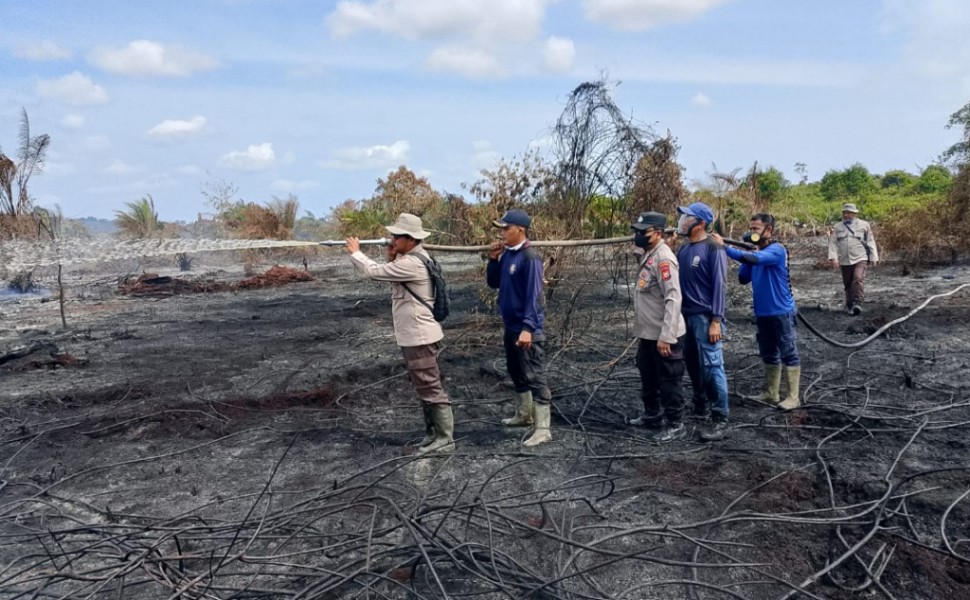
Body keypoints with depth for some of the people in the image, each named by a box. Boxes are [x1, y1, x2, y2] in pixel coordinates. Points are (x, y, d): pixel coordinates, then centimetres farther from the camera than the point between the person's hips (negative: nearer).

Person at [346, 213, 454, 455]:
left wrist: (355, 252, -1)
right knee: (425, 386, 17)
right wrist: (392, 258, 4)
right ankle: (433, 433, 26)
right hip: (415, 335, 11)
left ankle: (445, 438, 4)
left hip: (420, 336, -11)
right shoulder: (411, 259, 12)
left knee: (430, 387, -4)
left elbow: (374, 272, -18)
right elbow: (392, 278, 20)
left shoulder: (411, 264, -22)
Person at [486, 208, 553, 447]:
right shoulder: (506, 254, 8)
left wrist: (528, 328, -28)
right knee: (516, 374, 20)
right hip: (510, 325, 9)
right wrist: (493, 259, 0)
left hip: (526, 328, -9)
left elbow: (533, 295, -22)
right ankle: (524, 415, 37)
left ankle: (542, 429, -1)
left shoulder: (530, 258, -17)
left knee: (534, 377, -6)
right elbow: (493, 283, 15)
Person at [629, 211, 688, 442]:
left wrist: (666, 336, -27)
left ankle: (675, 425, 16)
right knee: (648, 377, 23)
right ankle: (652, 414, 39)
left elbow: (673, 300, -26)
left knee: (668, 382, 3)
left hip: (665, 336, -10)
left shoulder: (663, 258, -21)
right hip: (648, 333, 10)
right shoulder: (646, 254, 9)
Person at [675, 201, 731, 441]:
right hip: (686, 315, 7)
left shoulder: (713, 249, -11)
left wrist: (716, 320, -18)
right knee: (692, 364, 15)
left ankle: (720, 419, -1)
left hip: (705, 317, -7)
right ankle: (701, 406, 30)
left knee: (711, 367, -7)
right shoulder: (683, 249, 10)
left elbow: (719, 286, -14)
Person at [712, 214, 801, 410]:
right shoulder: (754, 250, 10)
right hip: (762, 312, 8)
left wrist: (725, 248, -32)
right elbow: (743, 278, 8)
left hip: (781, 312, -8)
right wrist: (747, 258, -6)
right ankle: (771, 393, 26)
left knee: (789, 354, 0)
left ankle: (793, 397, 6)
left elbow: (755, 259, -33)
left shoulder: (777, 250, -14)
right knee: (769, 355, 16)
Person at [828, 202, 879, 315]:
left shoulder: (864, 225, 5)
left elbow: (870, 242, 7)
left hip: (860, 259, -2)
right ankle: (849, 305, 21)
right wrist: (833, 257, -9)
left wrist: (874, 258, 4)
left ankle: (857, 303, -24)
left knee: (858, 279, -22)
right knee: (848, 284, 8)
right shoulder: (837, 227, 8)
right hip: (845, 261, 2)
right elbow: (833, 243, 2)